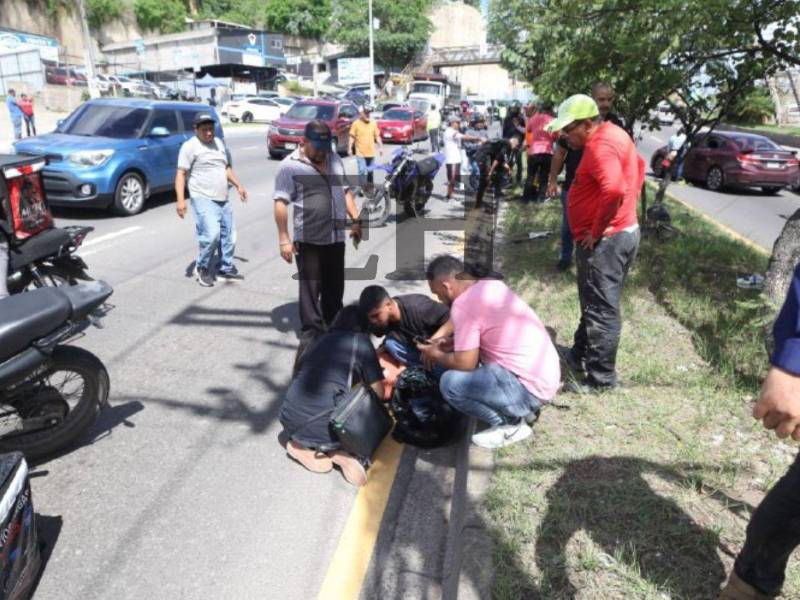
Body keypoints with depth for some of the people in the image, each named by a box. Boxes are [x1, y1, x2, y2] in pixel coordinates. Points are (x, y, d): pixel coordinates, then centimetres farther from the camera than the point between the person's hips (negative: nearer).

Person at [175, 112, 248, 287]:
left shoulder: (219, 143, 16)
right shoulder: (190, 146, -5)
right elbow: (181, 174, -10)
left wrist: (238, 185, 19)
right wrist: (181, 200, -19)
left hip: (223, 200, 7)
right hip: (203, 200, -7)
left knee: (228, 236, 10)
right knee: (211, 234, -20)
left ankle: (226, 269, 26)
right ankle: (202, 268, 1)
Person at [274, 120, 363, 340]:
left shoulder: (335, 160, 10)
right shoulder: (290, 166, -9)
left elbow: (345, 191, 20)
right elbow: (281, 204, -11)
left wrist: (355, 220, 12)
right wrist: (284, 239, -15)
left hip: (336, 237, 6)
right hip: (308, 240, -6)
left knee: (335, 287, 16)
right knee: (310, 288, 1)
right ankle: (311, 333, 10)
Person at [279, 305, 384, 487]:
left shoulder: (322, 339, 18)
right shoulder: (361, 341, 5)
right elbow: (378, 393, 5)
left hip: (289, 421, 5)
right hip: (321, 427, -5)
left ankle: (306, 446, 6)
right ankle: (337, 452, -6)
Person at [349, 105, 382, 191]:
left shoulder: (373, 123, 7)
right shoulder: (356, 123, -4)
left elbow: (377, 136, 12)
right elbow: (352, 137, -3)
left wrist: (380, 147, 6)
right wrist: (350, 148, -7)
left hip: (371, 153, 4)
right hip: (360, 153, -4)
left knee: (370, 171, 13)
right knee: (363, 171, -12)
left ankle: (370, 187, 26)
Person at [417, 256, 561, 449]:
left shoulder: (463, 304, -17)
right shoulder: (492, 285, 9)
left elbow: (465, 363, -17)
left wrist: (436, 356, 2)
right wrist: (450, 342, 16)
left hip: (530, 388, -9)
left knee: (450, 383, -16)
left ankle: (511, 424, 1)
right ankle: (522, 408, 19)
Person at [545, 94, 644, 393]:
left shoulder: (600, 145, -20)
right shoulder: (612, 134, 13)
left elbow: (614, 190, -35)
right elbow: (638, 165, 29)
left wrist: (596, 231, -23)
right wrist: (629, 203, 20)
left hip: (604, 240, -11)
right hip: (620, 233, 11)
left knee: (601, 309, -2)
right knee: (595, 304, 21)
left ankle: (601, 378, 8)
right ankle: (581, 354, 37)